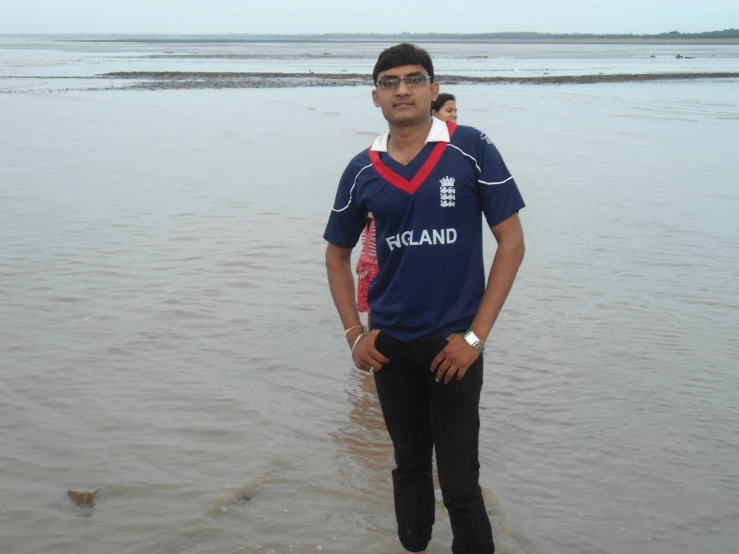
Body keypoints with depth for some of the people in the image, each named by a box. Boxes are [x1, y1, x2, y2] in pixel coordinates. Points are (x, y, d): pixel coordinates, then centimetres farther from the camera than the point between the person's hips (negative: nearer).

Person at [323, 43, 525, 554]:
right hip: (390, 344, 4)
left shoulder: (472, 149, -8)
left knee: (459, 478, 0)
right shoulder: (363, 170, 2)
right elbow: (338, 254, 14)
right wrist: (353, 332, 3)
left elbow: (511, 242, -8)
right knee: (409, 463, 18)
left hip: (453, 341, -3)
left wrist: (477, 335, -11)